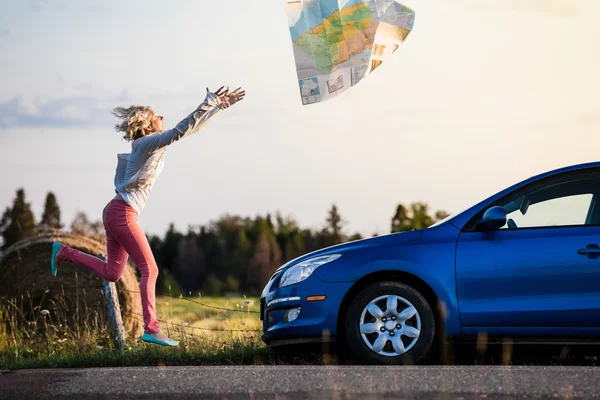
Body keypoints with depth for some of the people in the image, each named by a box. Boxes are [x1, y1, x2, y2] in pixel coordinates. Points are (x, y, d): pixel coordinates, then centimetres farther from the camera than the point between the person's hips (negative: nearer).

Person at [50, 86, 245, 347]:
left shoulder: (155, 144, 14)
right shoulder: (147, 143, -11)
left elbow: (191, 128, 19)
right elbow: (181, 130, -26)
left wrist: (220, 105, 19)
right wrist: (208, 103, -25)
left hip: (115, 214, 10)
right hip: (122, 213, -10)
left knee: (112, 273, 15)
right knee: (149, 269, -10)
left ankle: (64, 253, 20)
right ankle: (151, 329, -13)